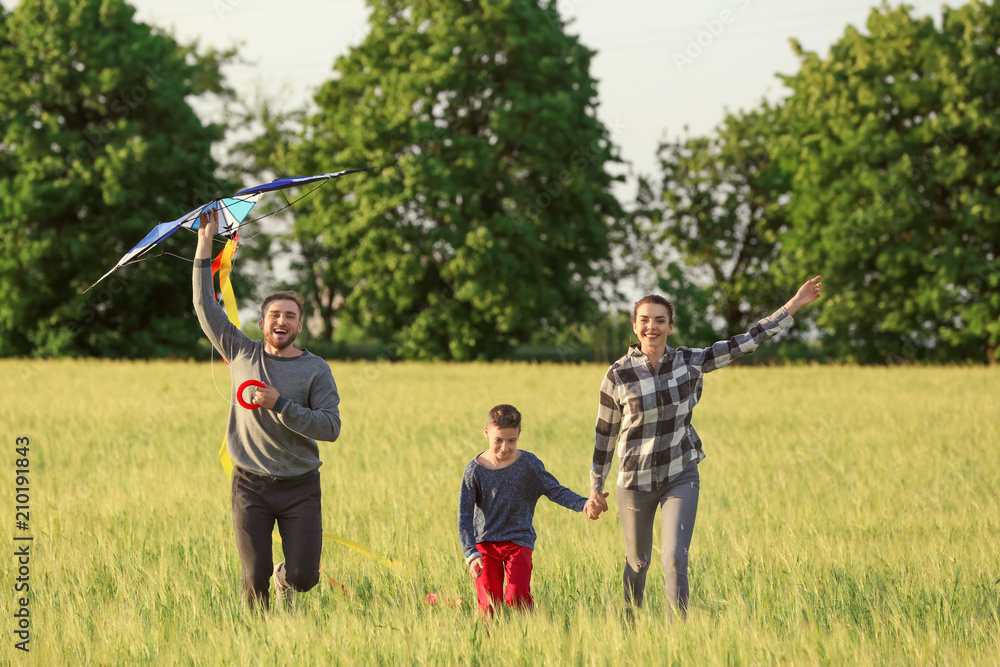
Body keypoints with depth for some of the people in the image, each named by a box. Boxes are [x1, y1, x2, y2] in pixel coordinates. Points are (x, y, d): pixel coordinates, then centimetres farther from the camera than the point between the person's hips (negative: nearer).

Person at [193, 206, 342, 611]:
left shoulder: (315, 371, 0)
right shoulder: (243, 354, 5)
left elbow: (330, 427, -10)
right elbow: (205, 305, 5)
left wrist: (280, 405, -19)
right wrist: (205, 241, 3)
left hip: (300, 486, -1)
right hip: (251, 486, 1)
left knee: (304, 576, -4)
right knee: (254, 579, -4)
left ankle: (284, 581, 33)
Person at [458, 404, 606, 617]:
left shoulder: (528, 464, -3)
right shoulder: (475, 470, -5)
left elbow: (556, 491, -2)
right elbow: (465, 515, -5)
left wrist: (584, 504, -21)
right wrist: (471, 554, -14)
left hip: (518, 541, 0)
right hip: (485, 543, 0)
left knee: (517, 599, -18)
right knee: (490, 607, -6)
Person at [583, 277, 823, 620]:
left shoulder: (690, 362, -5)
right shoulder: (618, 375, -11)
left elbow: (747, 342, -1)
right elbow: (605, 434, -1)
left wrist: (795, 304, -2)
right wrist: (595, 490, 5)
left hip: (681, 478, 1)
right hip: (636, 481, -1)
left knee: (674, 559, -13)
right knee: (637, 562, 13)